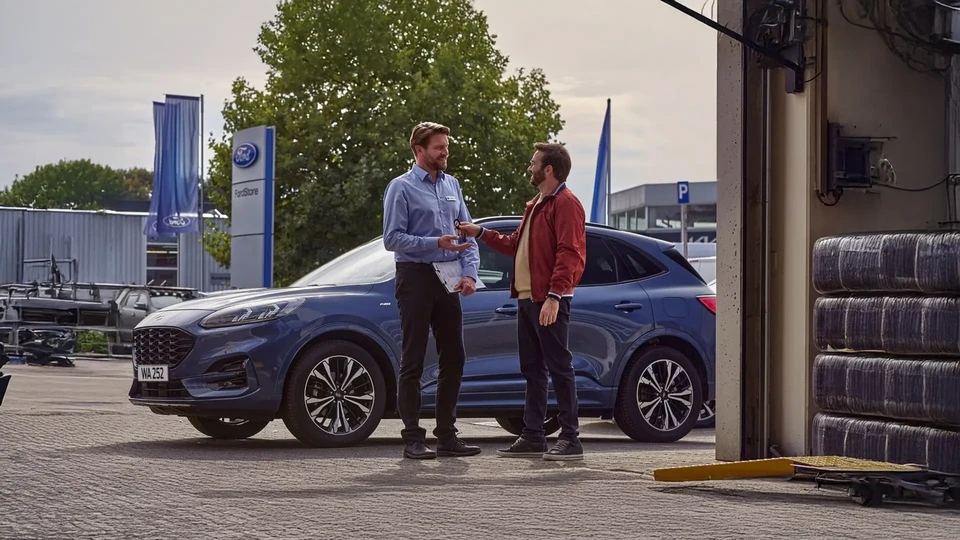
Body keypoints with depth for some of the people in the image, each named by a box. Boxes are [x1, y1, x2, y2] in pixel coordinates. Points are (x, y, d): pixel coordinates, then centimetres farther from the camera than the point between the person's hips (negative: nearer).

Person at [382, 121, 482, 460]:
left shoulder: (452, 186, 14)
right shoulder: (402, 188, -4)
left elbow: (468, 234, 13)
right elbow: (392, 239, -12)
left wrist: (470, 273, -2)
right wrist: (436, 243, -19)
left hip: (448, 280, 6)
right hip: (416, 277, -6)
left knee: (453, 358, 7)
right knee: (413, 361, -2)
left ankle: (447, 435, 16)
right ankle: (413, 438, 1)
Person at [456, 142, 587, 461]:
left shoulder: (566, 204, -10)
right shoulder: (535, 206, 23)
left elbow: (569, 254, -19)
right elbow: (516, 245, 29)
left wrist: (554, 296, -26)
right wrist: (480, 233, 25)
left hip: (549, 302, -10)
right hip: (527, 298, 10)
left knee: (559, 367, -8)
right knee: (532, 369, 12)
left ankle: (571, 439, -5)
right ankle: (532, 437, 18)